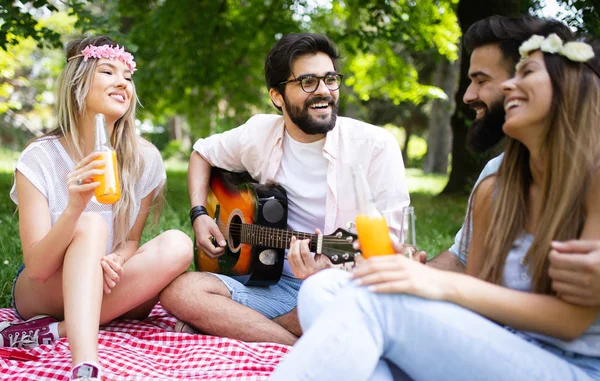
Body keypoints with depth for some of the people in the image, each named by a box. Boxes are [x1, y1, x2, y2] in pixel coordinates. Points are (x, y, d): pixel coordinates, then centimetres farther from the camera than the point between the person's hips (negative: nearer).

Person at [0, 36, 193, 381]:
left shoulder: (144, 159, -7)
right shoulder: (40, 158, -14)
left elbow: (131, 241, 4)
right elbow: (37, 269, -20)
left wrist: (113, 261, -21)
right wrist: (75, 207, -38)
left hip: (110, 291, 3)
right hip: (42, 293, -3)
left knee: (176, 245, -24)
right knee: (92, 227, -31)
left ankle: (53, 331, -25)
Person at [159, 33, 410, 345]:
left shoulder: (376, 146, -8)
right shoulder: (259, 133, 5)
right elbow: (202, 153, 24)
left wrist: (330, 269, -31)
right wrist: (199, 214, 7)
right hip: (277, 283, 4)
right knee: (178, 291, -20)